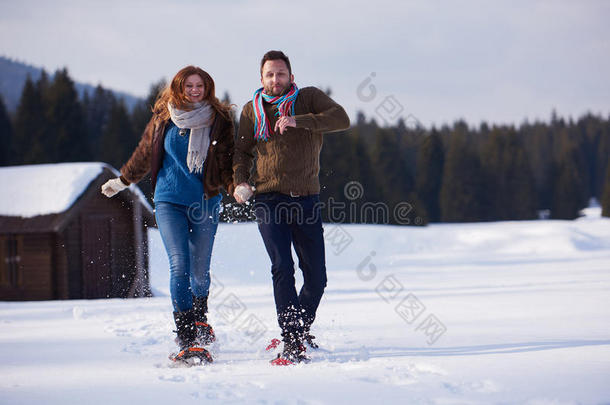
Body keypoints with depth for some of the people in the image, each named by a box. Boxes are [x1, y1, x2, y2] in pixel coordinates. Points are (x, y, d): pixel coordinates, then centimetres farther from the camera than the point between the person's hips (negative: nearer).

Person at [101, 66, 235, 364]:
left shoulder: (219, 120, 2)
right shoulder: (163, 119, 4)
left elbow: (228, 160, 4)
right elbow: (144, 154, 17)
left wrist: (236, 186, -13)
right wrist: (121, 181, 26)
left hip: (206, 203, 0)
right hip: (169, 201, 0)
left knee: (200, 269, 3)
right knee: (179, 266, -14)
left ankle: (199, 319, 35)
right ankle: (187, 341, -15)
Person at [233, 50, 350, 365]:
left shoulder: (309, 98, 2)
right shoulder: (253, 110, 9)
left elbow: (341, 119, -15)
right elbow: (242, 152, 16)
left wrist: (298, 121, -27)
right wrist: (240, 182, -4)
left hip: (306, 199, 1)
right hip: (269, 199, -1)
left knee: (316, 276, 5)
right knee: (282, 268, -15)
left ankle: (301, 330, 29)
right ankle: (292, 343, -14)